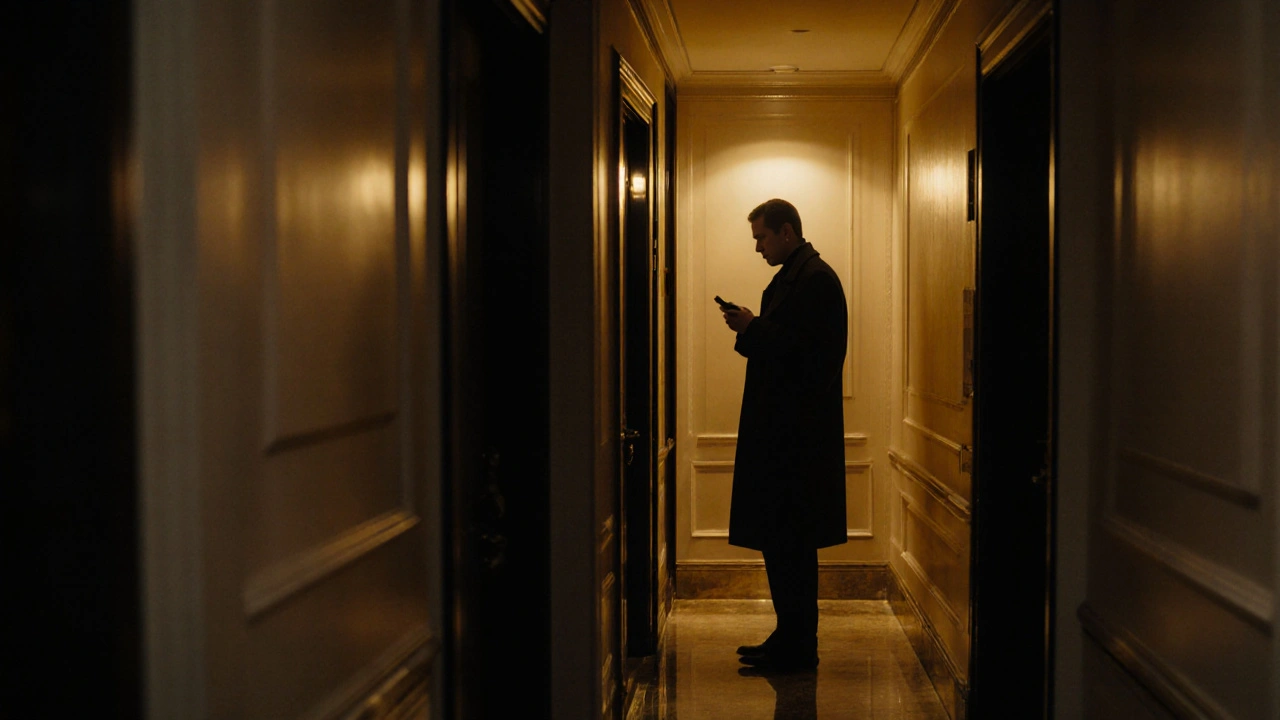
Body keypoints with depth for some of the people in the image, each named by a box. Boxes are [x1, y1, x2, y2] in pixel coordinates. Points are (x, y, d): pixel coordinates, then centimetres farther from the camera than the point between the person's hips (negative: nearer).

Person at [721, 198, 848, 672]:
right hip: (783, 432, 10)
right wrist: (750, 330, 8)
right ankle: (791, 638, 21)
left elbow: (807, 351, -21)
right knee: (781, 539, 14)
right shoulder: (792, 277, 18)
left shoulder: (816, 279, -13)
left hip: (798, 433, -10)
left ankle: (798, 646, 0)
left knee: (789, 540, -6)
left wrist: (753, 328, -17)